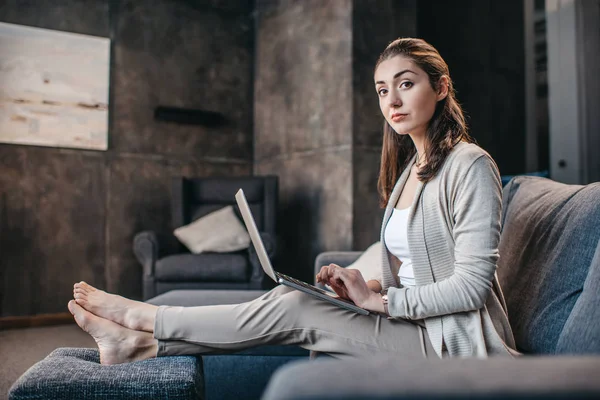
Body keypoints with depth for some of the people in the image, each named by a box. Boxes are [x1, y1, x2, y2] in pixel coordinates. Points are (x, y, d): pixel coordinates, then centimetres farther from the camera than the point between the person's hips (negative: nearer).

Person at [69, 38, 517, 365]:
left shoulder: (470, 165, -15)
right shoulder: (409, 168, 12)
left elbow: (472, 284, -19)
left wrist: (379, 299, -18)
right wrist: (367, 285, -3)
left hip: (456, 342, -7)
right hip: (416, 326, 7)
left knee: (293, 309, -18)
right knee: (288, 297, -12)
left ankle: (144, 318, -5)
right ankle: (143, 343, -8)